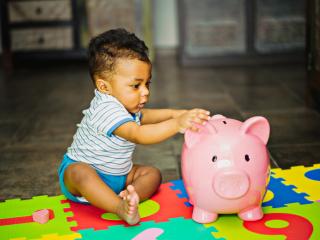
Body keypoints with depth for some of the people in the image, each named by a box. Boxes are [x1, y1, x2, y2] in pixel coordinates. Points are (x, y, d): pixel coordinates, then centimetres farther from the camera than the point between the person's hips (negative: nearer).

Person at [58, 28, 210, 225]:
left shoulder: (126, 104, 1)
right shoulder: (106, 109, -31)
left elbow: (143, 116, 18)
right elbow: (139, 135, -43)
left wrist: (176, 114, 0)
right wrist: (177, 124, -52)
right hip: (79, 169, -9)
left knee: (152, 173, -4)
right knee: (81, 173, -41)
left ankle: (130, 196, -30)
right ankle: (120, 207, -53)